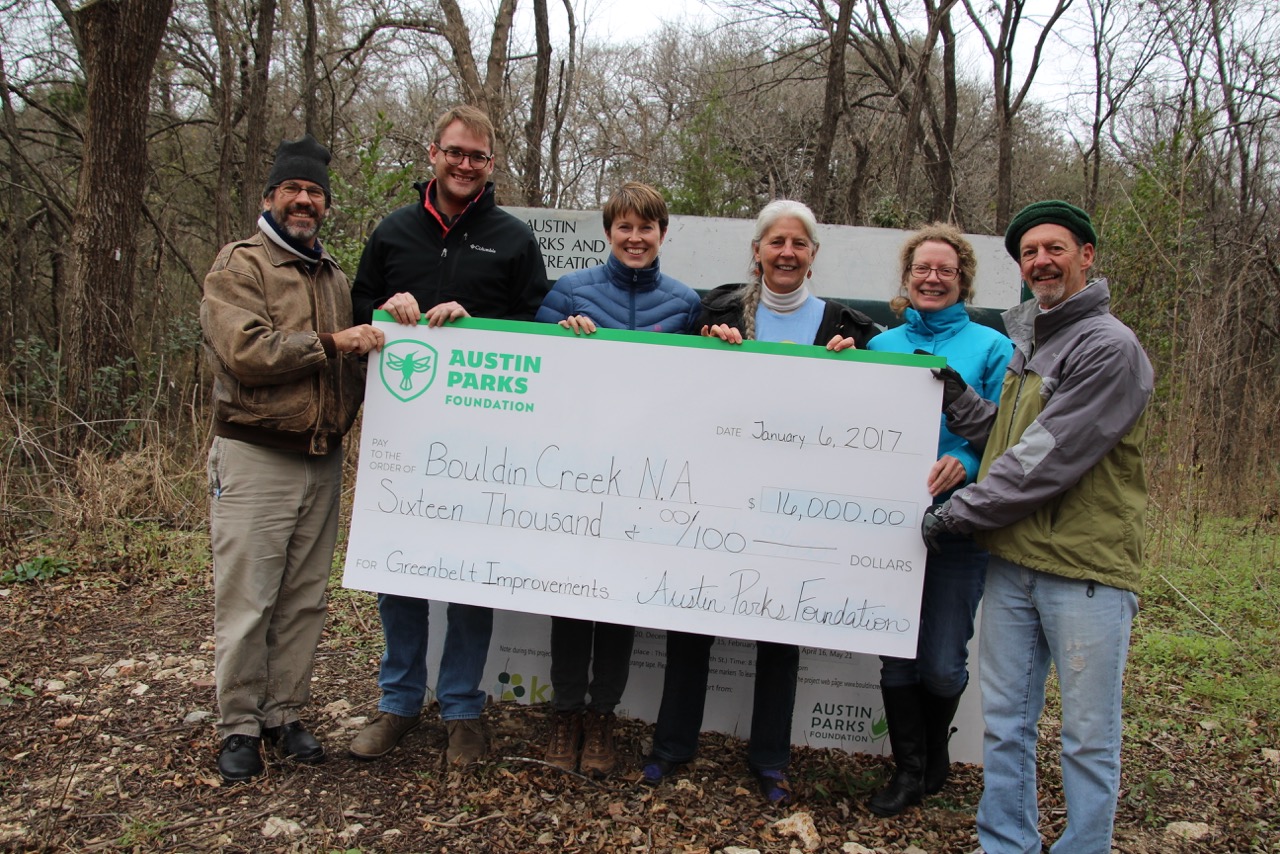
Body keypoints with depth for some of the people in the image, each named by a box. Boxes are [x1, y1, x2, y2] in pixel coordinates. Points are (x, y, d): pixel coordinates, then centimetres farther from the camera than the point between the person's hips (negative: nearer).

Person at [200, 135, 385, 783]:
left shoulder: (333, 278, 18)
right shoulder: (239, 266, -2)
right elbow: (246, 351, -17)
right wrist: (329, 343, -11)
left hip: (324, 460, 6)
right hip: (254, 457, -6)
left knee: (304, 602, 10)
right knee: (245, 602, 0)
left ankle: (285, 715, 23)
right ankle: (239, 726, 13)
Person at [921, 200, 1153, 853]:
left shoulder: (1109, 347, -11)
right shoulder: (1026, 342, 16)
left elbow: (1048, 458, -17)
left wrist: (958, 513, -11)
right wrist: (951, 389, 2)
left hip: (1084, 569, -7)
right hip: (1012, 561, 8)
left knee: (1087, 736, 5)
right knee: (1004, 722, 14)